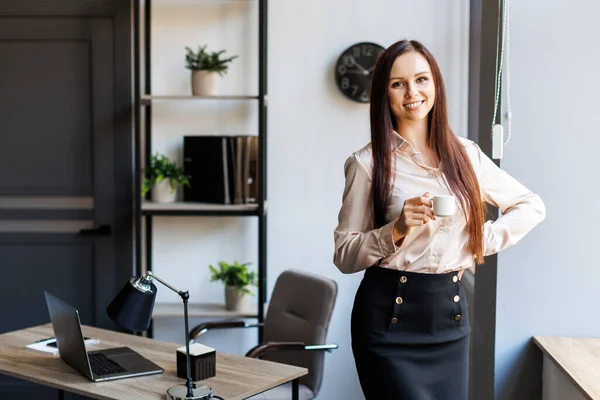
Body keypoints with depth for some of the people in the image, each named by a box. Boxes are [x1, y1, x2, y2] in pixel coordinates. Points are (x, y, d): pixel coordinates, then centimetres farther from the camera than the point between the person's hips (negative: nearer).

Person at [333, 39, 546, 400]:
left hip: (450, 314, 4)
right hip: (390, 317, -4)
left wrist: (484, 240, 2)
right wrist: (397, 229, -21)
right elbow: (344, 255, -6)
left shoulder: (465, 154, 6)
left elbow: (532, 205, 16)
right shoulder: (368, 163, -4)